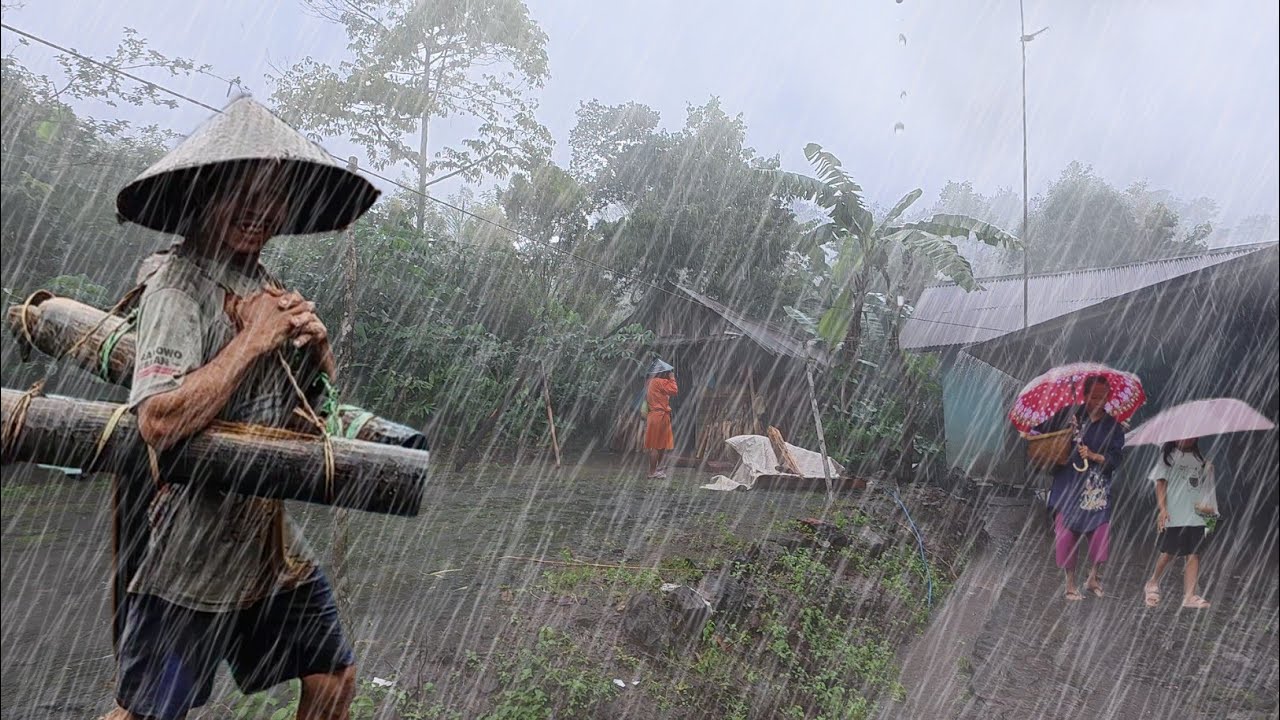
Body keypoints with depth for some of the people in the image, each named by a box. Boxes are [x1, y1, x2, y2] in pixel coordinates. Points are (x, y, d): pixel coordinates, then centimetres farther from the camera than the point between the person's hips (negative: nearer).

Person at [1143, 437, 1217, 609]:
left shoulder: (1203, 459, 14)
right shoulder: (1168, 456, 2)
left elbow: (1208, 486, 20)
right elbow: (1161, 482, -3)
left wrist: (1210, 507, 2)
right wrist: (1162, 508, -13)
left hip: (1196, 515, 4)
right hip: (1173, 516, -4)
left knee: (1194, 553, -1)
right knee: (1169, 552, -4)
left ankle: (1189, 595, 0)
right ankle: (1153, 584, 17)